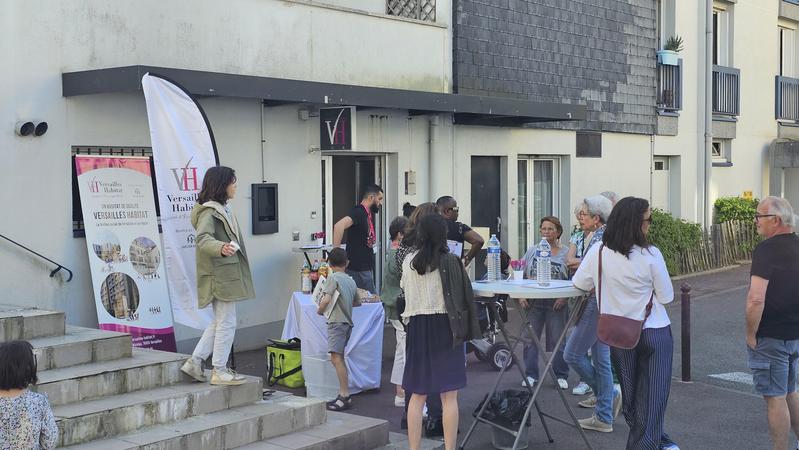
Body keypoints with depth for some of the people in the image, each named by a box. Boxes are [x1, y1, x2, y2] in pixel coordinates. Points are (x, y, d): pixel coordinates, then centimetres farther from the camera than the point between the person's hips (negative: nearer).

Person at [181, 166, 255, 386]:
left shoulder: (221, 209, 16)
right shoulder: (209, 211, -16)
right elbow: (203, 238, -30)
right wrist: (221, 248, -49)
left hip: (227, 274, 10)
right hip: (220, 274, -10)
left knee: (219, 322, 15)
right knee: (227, 323, -3)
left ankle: (194, 362, 17)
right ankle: (219, 371, 5)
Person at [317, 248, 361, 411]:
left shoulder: (333, 278, -7)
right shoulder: (351, 281, 16)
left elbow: (326, 299, -18)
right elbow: (358, 302, 27)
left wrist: (319, 310, -1)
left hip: (337, 321, -9)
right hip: (347, 322, 9)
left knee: (336, 358, -13)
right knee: (339, 358, 12)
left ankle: (345, 396, -19)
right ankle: (343, 394, 11)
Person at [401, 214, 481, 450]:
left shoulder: (409, 262, 0)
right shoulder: (450, 261, -9)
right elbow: (462, 296, -6)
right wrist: (463, 328, 4)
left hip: (417, 326, 3)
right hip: (445, 325, -3)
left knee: (417, 395, 11)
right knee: (449, 396, 2)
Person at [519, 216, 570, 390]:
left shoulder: (565, 253, -1)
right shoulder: (532, 250, 7)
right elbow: (522, 274, 10)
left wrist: (564, 297, -13)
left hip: (556, 304, -2)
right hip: (533, 303, 2)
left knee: (557, 341, 3)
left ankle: (561, 376, 15)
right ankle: (530, 375, 15)